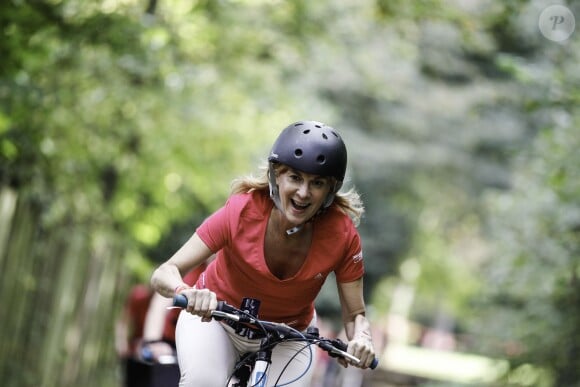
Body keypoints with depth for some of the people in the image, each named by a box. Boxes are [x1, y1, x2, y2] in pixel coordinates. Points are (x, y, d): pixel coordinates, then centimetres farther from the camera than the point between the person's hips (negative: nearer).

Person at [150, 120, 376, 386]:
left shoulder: (342, 234, -24)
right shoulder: (242, 211, -28)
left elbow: (355, 315, -14)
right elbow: (163, 274, -30)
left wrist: (361, 339, -37)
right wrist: (187, 292, -53)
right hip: (214, 315, -2)